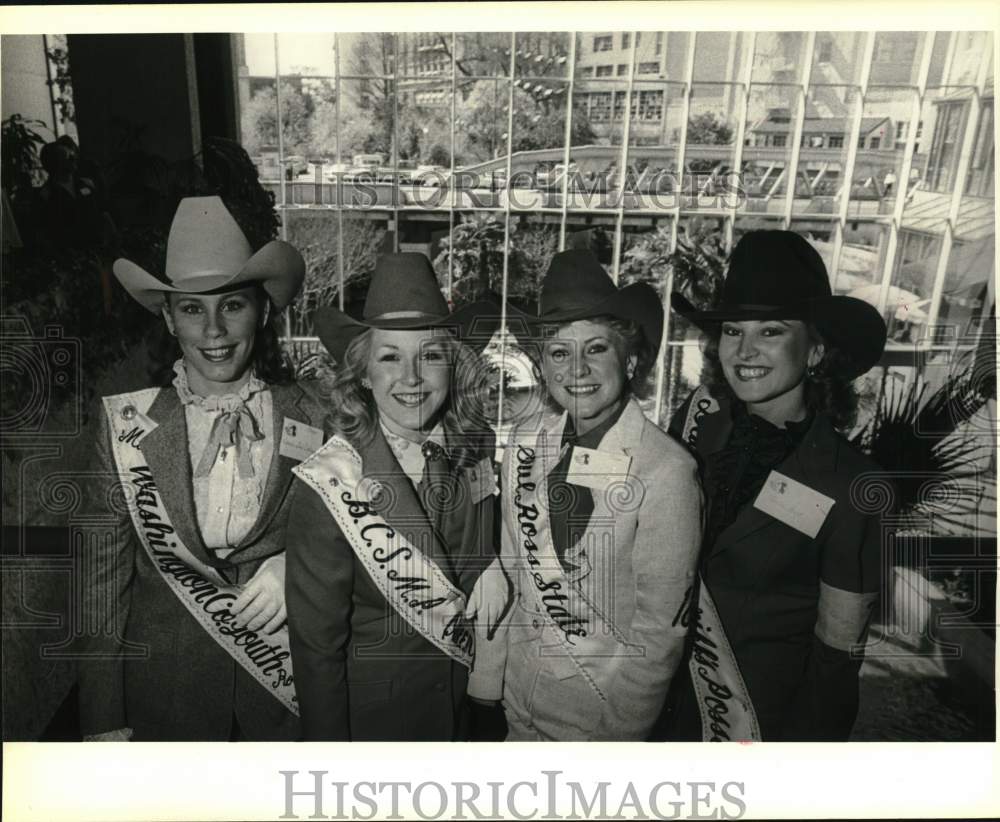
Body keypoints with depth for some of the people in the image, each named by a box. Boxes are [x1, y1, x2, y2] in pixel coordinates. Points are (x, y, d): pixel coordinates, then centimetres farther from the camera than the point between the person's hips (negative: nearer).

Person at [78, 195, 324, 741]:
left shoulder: (311, 419, -10)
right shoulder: (129, 425, -7)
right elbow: (105, 571, -2)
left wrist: (294, 566, -18)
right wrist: (105, 721, -1)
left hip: (287, 675, 0)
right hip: (164, 683, 0)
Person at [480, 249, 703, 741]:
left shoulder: (666, 471, -25)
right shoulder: (526, 442, -9)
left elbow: (660, 629, -17)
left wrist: (615, 730, -10)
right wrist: (495, 658, 3)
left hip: (606, 713, -4)